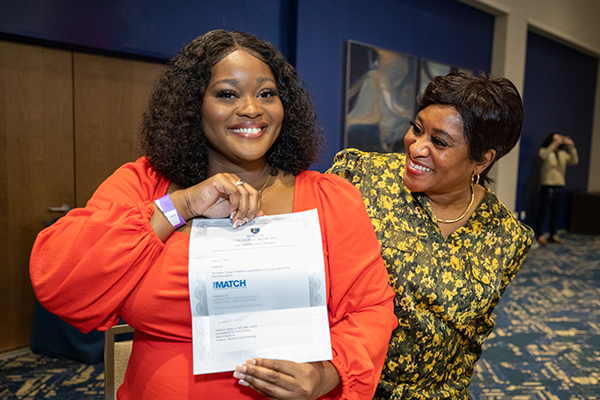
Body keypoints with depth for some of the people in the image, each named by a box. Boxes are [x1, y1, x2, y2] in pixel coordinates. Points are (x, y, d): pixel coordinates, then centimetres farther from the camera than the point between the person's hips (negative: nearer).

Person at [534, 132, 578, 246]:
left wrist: (571, 148, -13)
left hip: (560, 186, 5)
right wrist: (555, 144, -30)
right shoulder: (544, 151, 0)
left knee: (555, 211, 9)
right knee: (544, 210, -4)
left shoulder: (563, 153, 14)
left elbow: (574, 161, 0)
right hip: (547, 185, -5)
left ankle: (552, 234, 18)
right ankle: (539, 235, 2)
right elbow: (544, 156, -23)